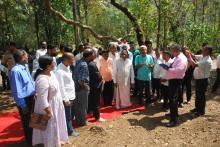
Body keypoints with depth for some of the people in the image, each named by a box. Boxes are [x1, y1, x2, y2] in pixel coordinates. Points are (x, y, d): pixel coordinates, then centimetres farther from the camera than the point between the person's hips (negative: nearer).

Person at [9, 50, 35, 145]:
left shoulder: (25, 67, 1)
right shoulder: (16, 71, -25)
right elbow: (17, 90, -22)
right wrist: (23, 105, -18)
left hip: (31, 97, 8)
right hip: (24, 100, -8)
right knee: (27, 121, 13)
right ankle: (30, 141, 36)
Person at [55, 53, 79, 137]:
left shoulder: (67, 67, 5)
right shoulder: (60, 71, -23)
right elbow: (61, 87, -22)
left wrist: (70, 97, 12)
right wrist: (66, 99, -19)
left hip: (70, 96, 9)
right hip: (66, 97, -9)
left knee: (69, 115, 21)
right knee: (67, 115, 8)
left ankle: (70, 129, 36)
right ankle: (70, 131, 24)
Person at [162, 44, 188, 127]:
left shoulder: (182, 59, -16)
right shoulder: (176, 58, 15)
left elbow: (178, 70, -28)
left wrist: (168, 69, -21)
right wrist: (168, 68, 5)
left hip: (176, 81, -10)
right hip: (172, 80, 10)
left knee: (173, 100, -11)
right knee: (171, 99, 22)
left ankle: (174, 120, -6)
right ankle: (173, 113, 40)